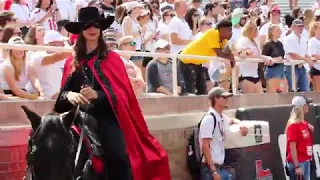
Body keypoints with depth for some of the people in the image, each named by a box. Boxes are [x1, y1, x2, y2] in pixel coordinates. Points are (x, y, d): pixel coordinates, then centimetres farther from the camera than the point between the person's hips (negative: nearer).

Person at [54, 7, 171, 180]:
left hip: (109, 123, -2)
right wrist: (69, 95, -12)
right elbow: (62, 93, 12)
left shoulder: (112, 59, 6)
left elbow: (122, 94, -1)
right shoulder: (72, 62, 14)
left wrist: (97, 95, -19)